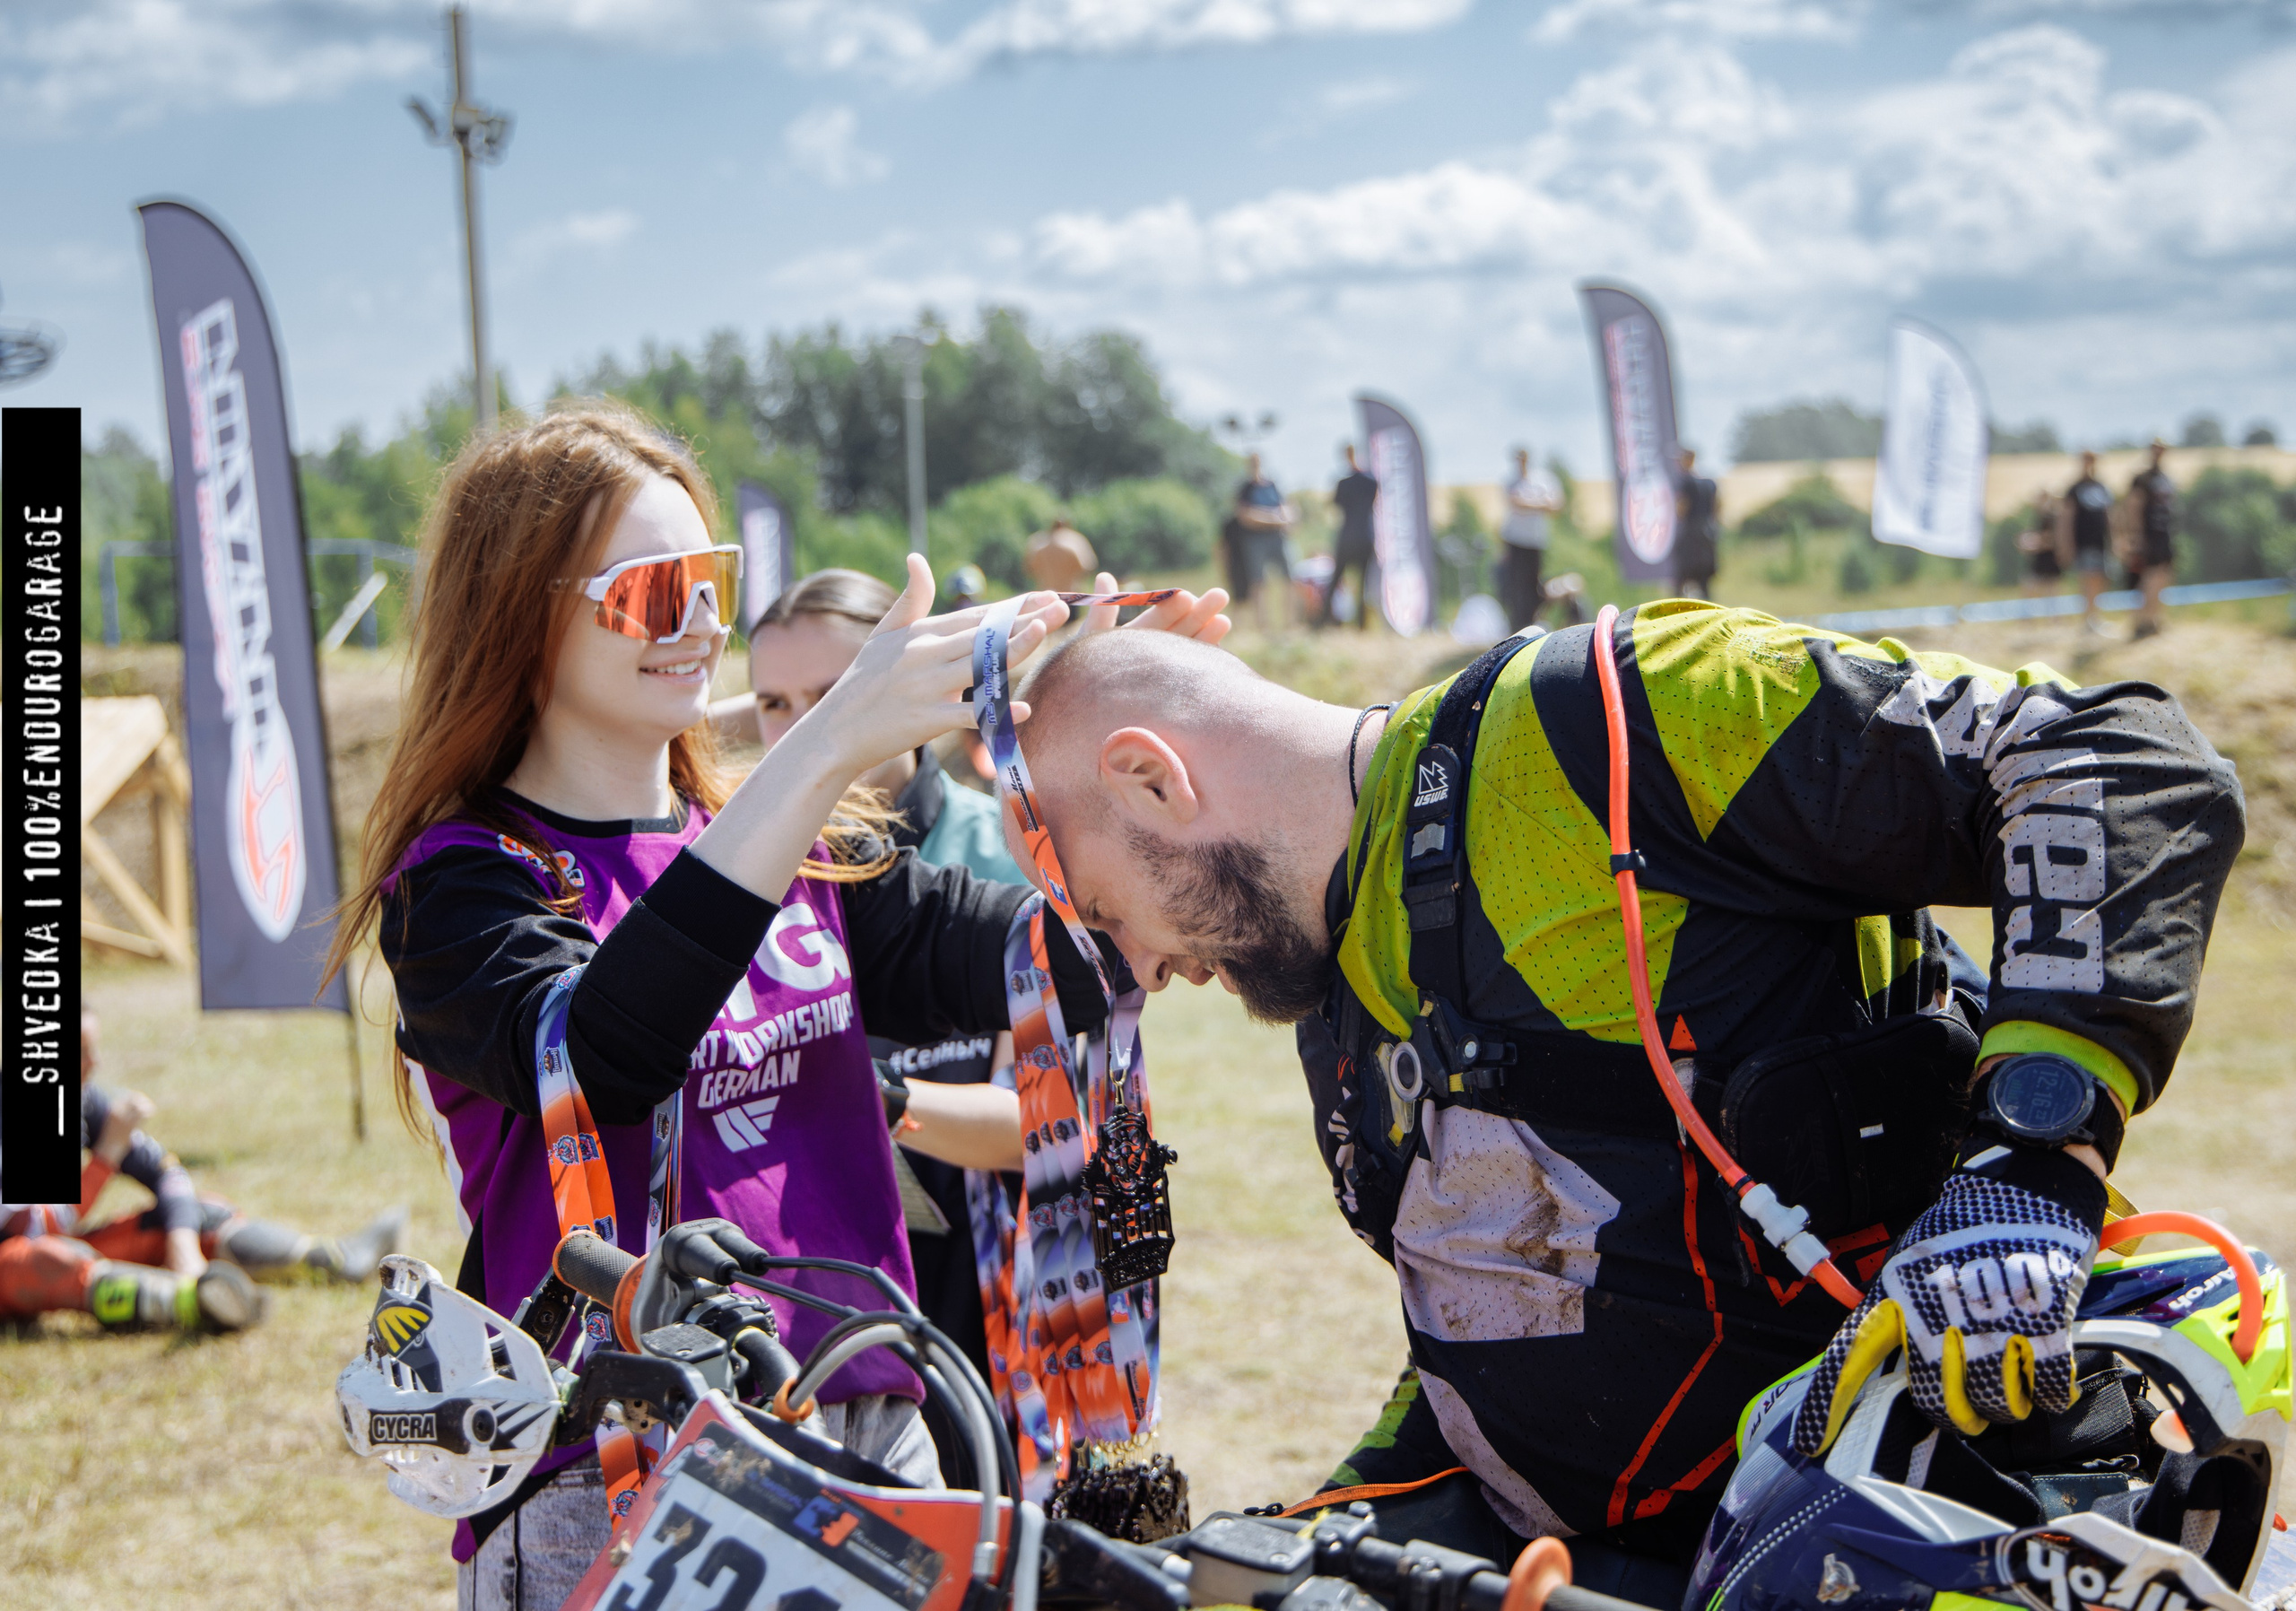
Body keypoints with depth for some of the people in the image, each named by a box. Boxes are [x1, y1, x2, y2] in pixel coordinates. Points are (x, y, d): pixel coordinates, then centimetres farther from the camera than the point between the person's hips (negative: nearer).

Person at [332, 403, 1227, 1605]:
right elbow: (594, 1057, -26)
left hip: (873, 1453, 5)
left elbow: (1051, 961, -2)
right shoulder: (461, 882, -4)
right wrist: (828, 749, -30)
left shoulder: (809, 856, 13)